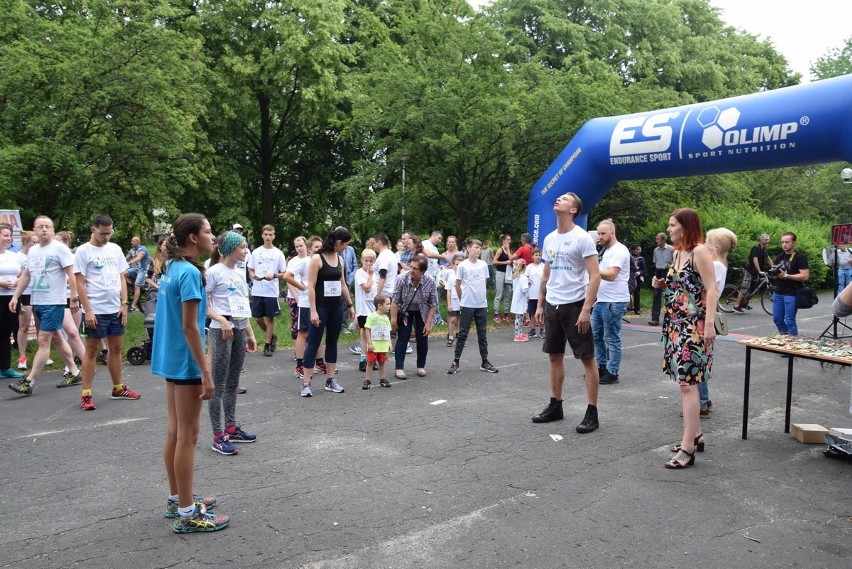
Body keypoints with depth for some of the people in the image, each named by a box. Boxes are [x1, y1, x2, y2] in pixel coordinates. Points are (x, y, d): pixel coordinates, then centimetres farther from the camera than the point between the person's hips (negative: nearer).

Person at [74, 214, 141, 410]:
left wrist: (124, 304, 4)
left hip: (115, 309, 5)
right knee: (92, 350, 1)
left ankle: (118, 388, 24)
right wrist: (87, 310, -13)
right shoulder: (83, 251, -5)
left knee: (116, 348, 13)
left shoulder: (115, 249, 10)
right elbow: (80, 283, -8)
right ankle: (86, 394, 6)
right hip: (95, 311, -5)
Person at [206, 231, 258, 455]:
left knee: (233, 382, 15)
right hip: (222, 330, -8)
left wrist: (250, 333, 17)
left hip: (240, 330, 8)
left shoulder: (240, 273, 13)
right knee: (218, 383, -3)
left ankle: (231, 427, 25)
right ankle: (218, 436, 0)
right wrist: (222, 320, -24)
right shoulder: (214, 272, -9)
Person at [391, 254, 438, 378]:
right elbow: (395, 301, -18)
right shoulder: (402, 279, -28)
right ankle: (399, 368, 0)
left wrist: (428, 323, -15)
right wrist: (393, 319, -16)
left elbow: (433, 304, -15)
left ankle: (421, 366, 19)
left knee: (422, 339, 2)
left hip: (422, 313, 1)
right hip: (404, 312, -1)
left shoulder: (430, 282, -25)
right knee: (403, 338, -5)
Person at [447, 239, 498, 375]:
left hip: (482, 305, 4)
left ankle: (485, 362, 18)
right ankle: (455, 362, 6)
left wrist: (480, 296, 13)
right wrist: (463, 299, 6)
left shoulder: (483, 265, 4)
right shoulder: (462, 266, -7)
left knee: (482, 334, 10)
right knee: (463, 333, 0)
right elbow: (457, 285, 0)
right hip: (467, 305, -4)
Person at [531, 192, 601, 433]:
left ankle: (592, 413, 5)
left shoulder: (582, 238, -12)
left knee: (587, 358, -1)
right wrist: (540, 304, 14)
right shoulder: (549, 239, 10)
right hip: (552, 305, 8)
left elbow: (595, 276, -16)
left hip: (575, 305, -8)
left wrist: (586, 309, -22)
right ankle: (555, 406, 25)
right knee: (554, 355, 14)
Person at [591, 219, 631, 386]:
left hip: (614, 302, -10)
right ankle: (601, 367, 24)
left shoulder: (619, 250, -12)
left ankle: (612, 373, 5)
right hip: (601, 300, 10)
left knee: (612, 339, -3)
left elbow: (611, 275, -23)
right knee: (596, 335, 14)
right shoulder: (605, 250, 17)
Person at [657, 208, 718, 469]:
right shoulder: (678, 253, 14)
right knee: (685, 381, 14)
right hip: (676, 325, 9)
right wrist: (664, 285, 5)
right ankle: (696, 435, 26)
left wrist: (710, 323, -23)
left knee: (687, 383, -10)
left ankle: (688, 448, -7)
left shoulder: (700, 252, -11)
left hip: (694, 326, -9)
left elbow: (711, 289, -16)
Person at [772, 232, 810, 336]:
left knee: (790, 321, -6)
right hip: (778, 292, 7)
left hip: (791, 294, -7)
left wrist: (786, 275, -20)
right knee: (777, 319, 10)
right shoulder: (780, 256, 14)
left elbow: (805, 276, -17)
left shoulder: (800, 257, -9)